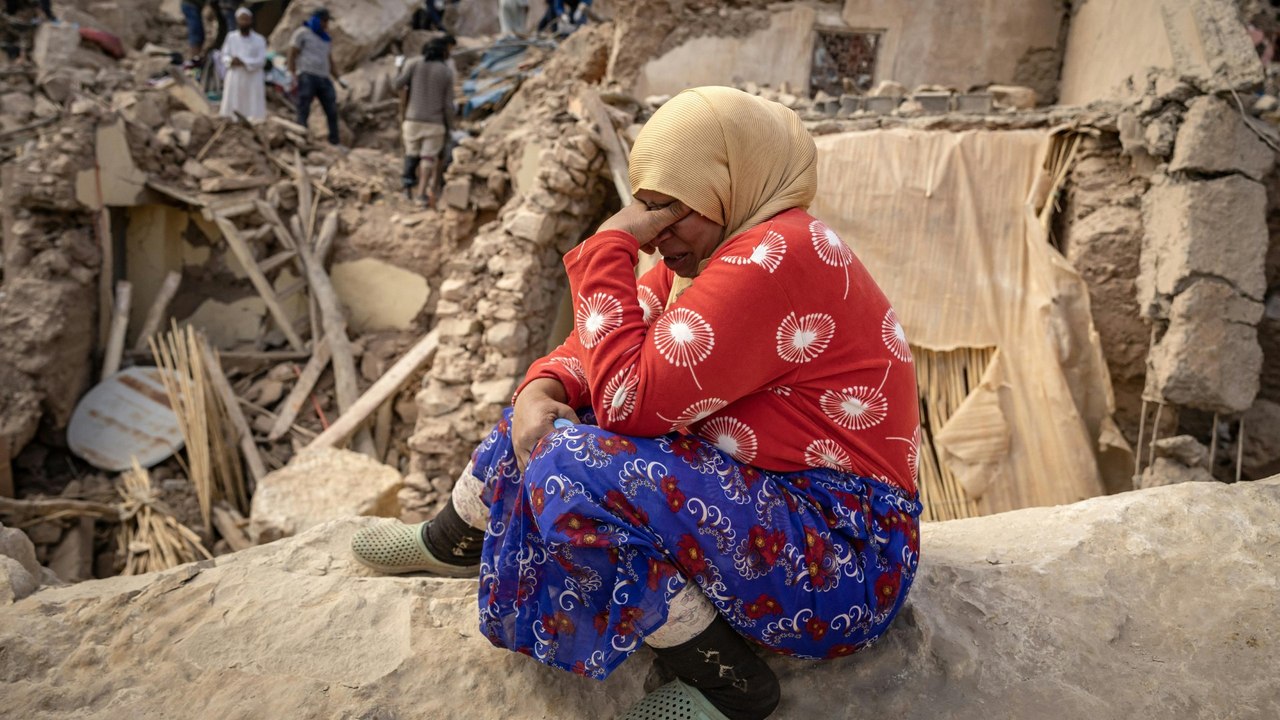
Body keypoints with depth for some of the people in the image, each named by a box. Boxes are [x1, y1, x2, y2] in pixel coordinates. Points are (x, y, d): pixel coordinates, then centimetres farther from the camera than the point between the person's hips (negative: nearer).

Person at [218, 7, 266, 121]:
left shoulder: (259, 40, -3)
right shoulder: (231, 37, 6)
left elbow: (261, 60, -9)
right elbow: (225, 55, 7)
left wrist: (243, 62, -18)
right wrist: (231, 61, -16)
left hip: (253, 79, -3)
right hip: (235, 78, 3)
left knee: (253, 113, -3)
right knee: (232, 109, 3)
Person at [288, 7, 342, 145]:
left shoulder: (326, 38, 21)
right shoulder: (302, 33, 3)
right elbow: (292, 55, -2)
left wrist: (337, 78, 16)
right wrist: (294, 76, -13)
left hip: (324, 78, 6)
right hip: (307, 76, -6)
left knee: (332, 111, -1)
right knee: (304, 111, -7)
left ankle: (335, 142, 4)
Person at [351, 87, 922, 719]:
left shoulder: (777, 257, -23)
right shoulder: (713, 252, 7)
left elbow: (628, 399, -27)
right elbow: (600, 347, 9)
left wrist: (609, 250, -17)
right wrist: (542, 392, -12)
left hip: (841, 562, -9)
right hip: (761, 503, 10)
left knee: (574, 467, -27)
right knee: (552, 414, 9)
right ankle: (456, 543, 32)